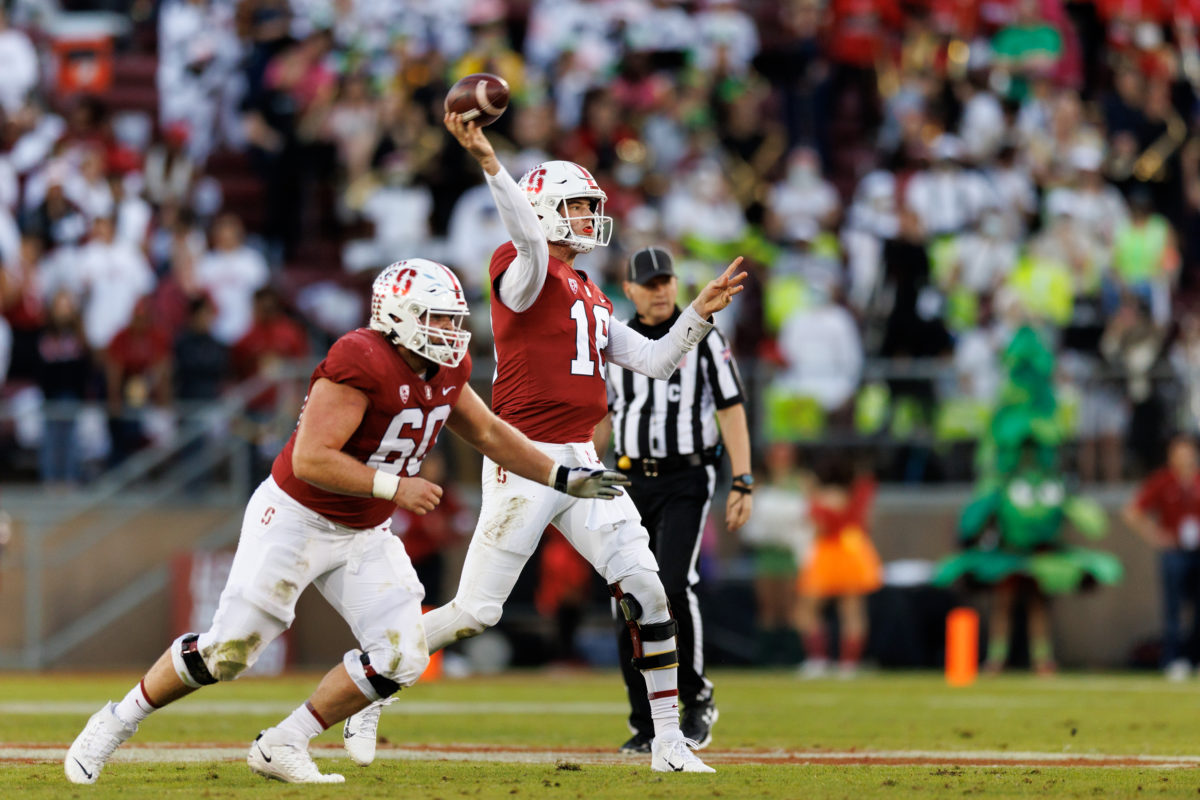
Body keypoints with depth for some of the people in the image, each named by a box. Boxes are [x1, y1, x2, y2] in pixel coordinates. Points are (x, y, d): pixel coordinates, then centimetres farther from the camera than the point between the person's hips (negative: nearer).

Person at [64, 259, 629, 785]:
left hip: (362, 536, 8)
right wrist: (395, 487, -27)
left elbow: (489, 434, 17)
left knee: (402, 656, -7)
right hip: (295, 519, -8)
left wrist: (563, 478, 11)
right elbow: (311, 461, -29)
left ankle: (281, 747, 4)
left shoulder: (446, 373, 0)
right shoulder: (360, 365, -26)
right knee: (229, 647, -7)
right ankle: (117, 722, 14)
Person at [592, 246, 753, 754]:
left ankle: (696, 698, -4)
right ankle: (646, 726, 7)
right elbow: (602, 419, 17)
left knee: (673, 584, -21)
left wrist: (743, 484, -11)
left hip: (686, 482, -4)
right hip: (632, 483, 4)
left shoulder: (703, 339, -1)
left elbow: (732, 411, -4)